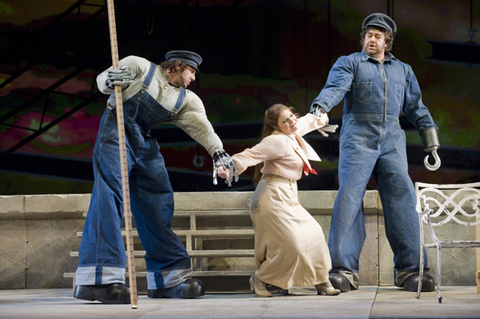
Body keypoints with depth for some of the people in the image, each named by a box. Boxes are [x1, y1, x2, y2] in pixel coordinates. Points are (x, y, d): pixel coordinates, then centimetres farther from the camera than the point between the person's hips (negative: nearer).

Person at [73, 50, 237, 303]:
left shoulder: (187, 100, 17)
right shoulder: (140, 67, 2)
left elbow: (201, 126, 2)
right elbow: (102, 80, -2)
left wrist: (218, 152, -15)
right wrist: (109, 81, -27)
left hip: (144, 144, 7)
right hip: (116, 131, -7)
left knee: (159, 204, 6)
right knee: (109, 196, -20)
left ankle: (170, 276, 16)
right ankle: (98, 278, -30)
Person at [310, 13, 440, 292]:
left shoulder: (403, 70, 24)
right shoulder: (350, 63, 11)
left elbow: (415, 106, 25)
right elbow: (335, 87, -7)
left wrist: (430, 137, 15)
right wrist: (320, 107, -27)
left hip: (392, 140, 3)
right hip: (358, 138, -3)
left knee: (402, 198, -9)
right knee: (349, 199, -13)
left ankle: (409, 271, -8)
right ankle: (344, 271, -13)